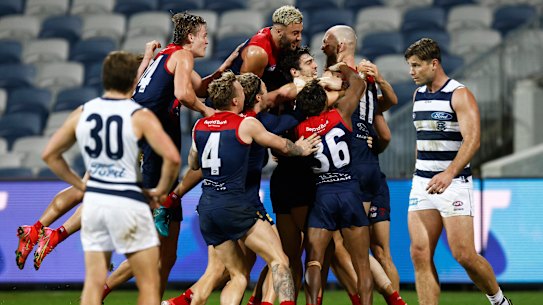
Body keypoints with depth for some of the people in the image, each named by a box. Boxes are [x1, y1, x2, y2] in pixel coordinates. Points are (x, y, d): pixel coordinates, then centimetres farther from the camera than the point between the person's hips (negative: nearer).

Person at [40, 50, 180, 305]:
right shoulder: (140, 117, -9)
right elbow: (172, 157, -21)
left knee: (93, 283, 9)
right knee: (149, 285, 4)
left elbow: (49, 154, 12)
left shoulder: (82, 114, 5)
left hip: (93, 200, 5)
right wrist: (160, 191, -5)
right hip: (128, 203, -5)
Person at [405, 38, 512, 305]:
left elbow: (472, 140, -22)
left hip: (454, 183, -6)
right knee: (420, 254, -5)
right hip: (422, 183, 6)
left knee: (464, 255, -9)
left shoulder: (460, 95, -10)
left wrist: (448, 174, -35)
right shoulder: (418, 95, 13)